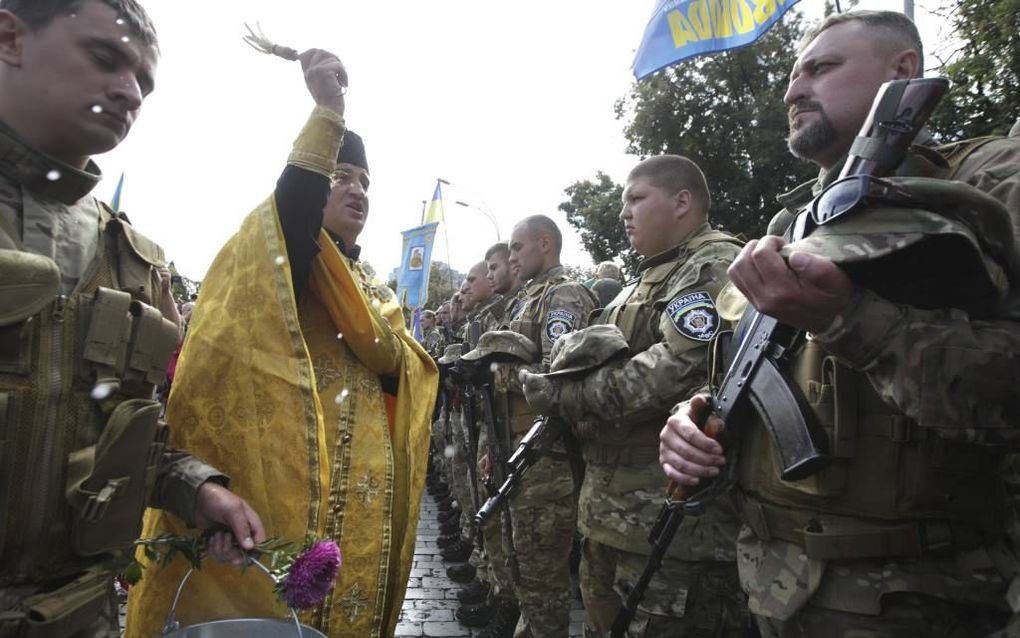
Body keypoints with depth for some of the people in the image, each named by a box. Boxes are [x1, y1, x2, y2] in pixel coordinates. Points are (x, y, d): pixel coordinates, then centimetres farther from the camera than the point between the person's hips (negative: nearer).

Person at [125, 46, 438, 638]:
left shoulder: (376, 291, 20)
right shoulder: (271, 259, 3)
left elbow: (398, 367, 1)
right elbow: (291, 210, -22)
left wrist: (355, 307, -13)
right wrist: (328, 110, -22)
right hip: (274, 491, -6)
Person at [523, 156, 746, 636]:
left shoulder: (714, 267, -11)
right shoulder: (650, 277, 20)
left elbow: (677, 369, -25)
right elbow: (609, 359, 20)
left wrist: (567, 394, -17)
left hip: (673, 520, -10)